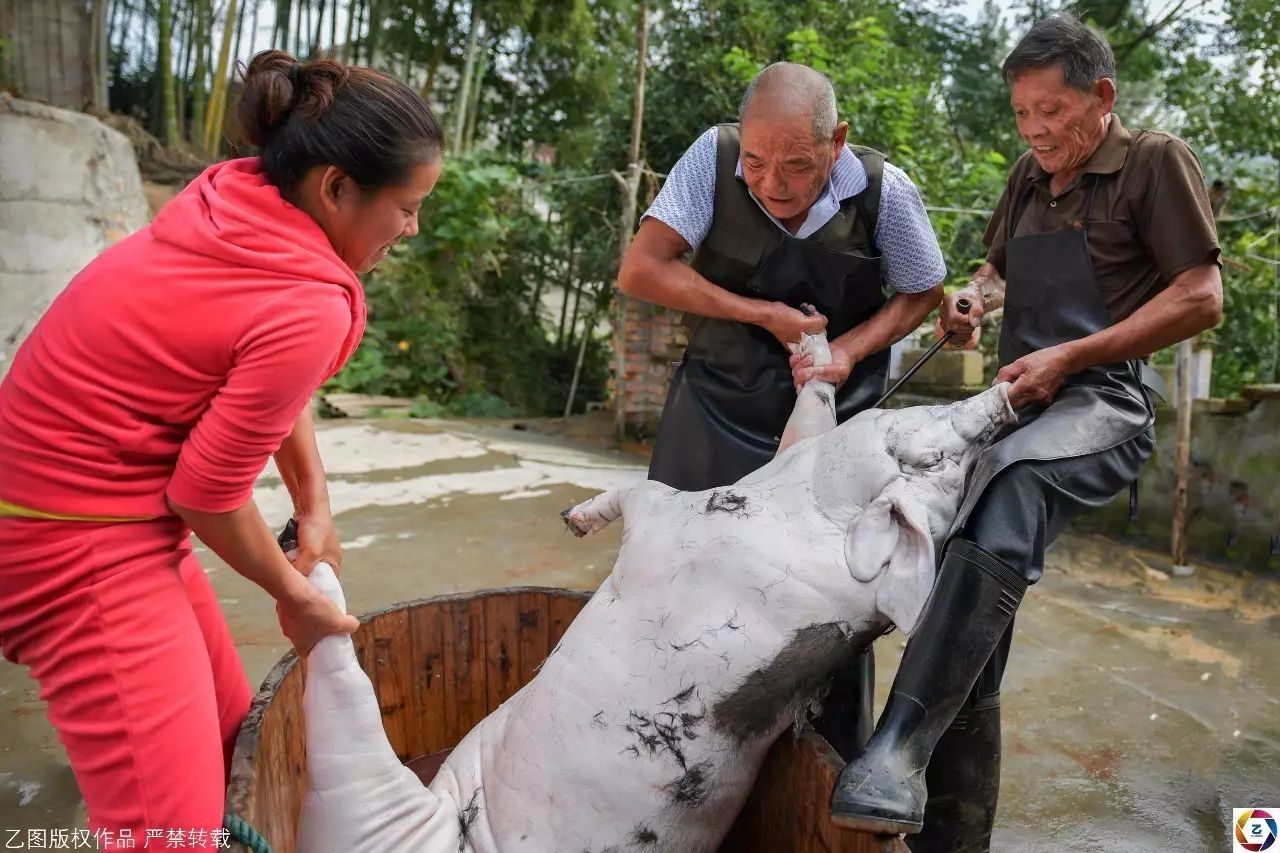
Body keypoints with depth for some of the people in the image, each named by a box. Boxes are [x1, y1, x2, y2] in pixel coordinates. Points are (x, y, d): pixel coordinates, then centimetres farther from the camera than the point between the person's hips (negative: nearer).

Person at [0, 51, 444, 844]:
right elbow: (209, 490, -19)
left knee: (229, 731, 20)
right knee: (177, 823, -5)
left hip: (82, 496, 9)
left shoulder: (235, 195, -2)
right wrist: (294, 594, -2)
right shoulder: (306, 309, -28)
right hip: (81, 534, -9)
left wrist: (315, 506, 5)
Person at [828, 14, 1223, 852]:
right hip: (1020, 408, 6)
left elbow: (1201, 298, -5)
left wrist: (1070, 356, -13)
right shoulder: (1030, 177, 19)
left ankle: (900, 745, -41)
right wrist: (973, 300, 9)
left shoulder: (1157, 161, 1)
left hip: (1102, 406, -6)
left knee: (996, 530, -39)